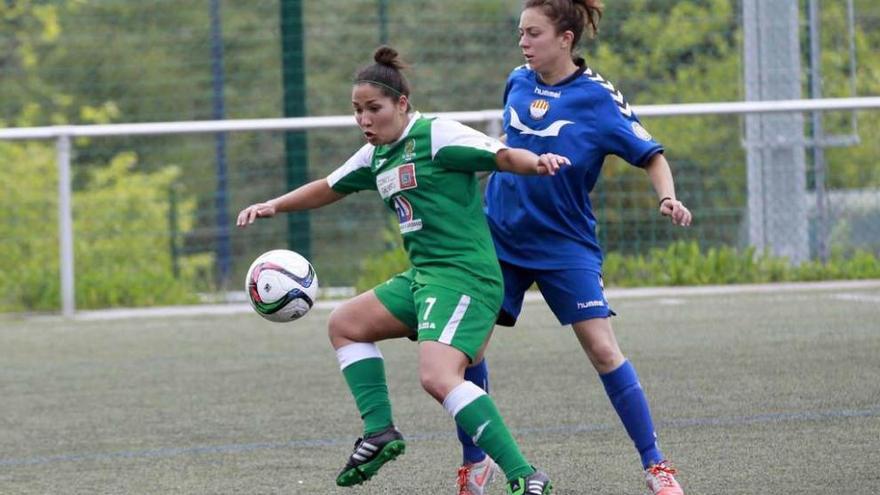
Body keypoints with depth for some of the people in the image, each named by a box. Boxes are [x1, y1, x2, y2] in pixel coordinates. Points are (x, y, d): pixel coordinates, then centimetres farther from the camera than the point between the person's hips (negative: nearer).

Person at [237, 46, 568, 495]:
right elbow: (328, 189, 32)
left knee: (438, 377, -27)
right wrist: (273, 206, 24)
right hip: (422, 275, 10)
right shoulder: (376, 156, 16)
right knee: (344, 324, 19)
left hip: (464, 275, -10)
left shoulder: (436, 135, -9)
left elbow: (503, 156, -19)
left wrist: (537, 163, -39)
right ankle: (379, 432, 15)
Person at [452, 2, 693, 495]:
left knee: (603, 348, -13)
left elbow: (651, 155, -10)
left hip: (565, 245, -5)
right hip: (501, 237, 5)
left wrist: (669, 199, -27)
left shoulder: (598, 97, -12)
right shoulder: (518, 83, 3)